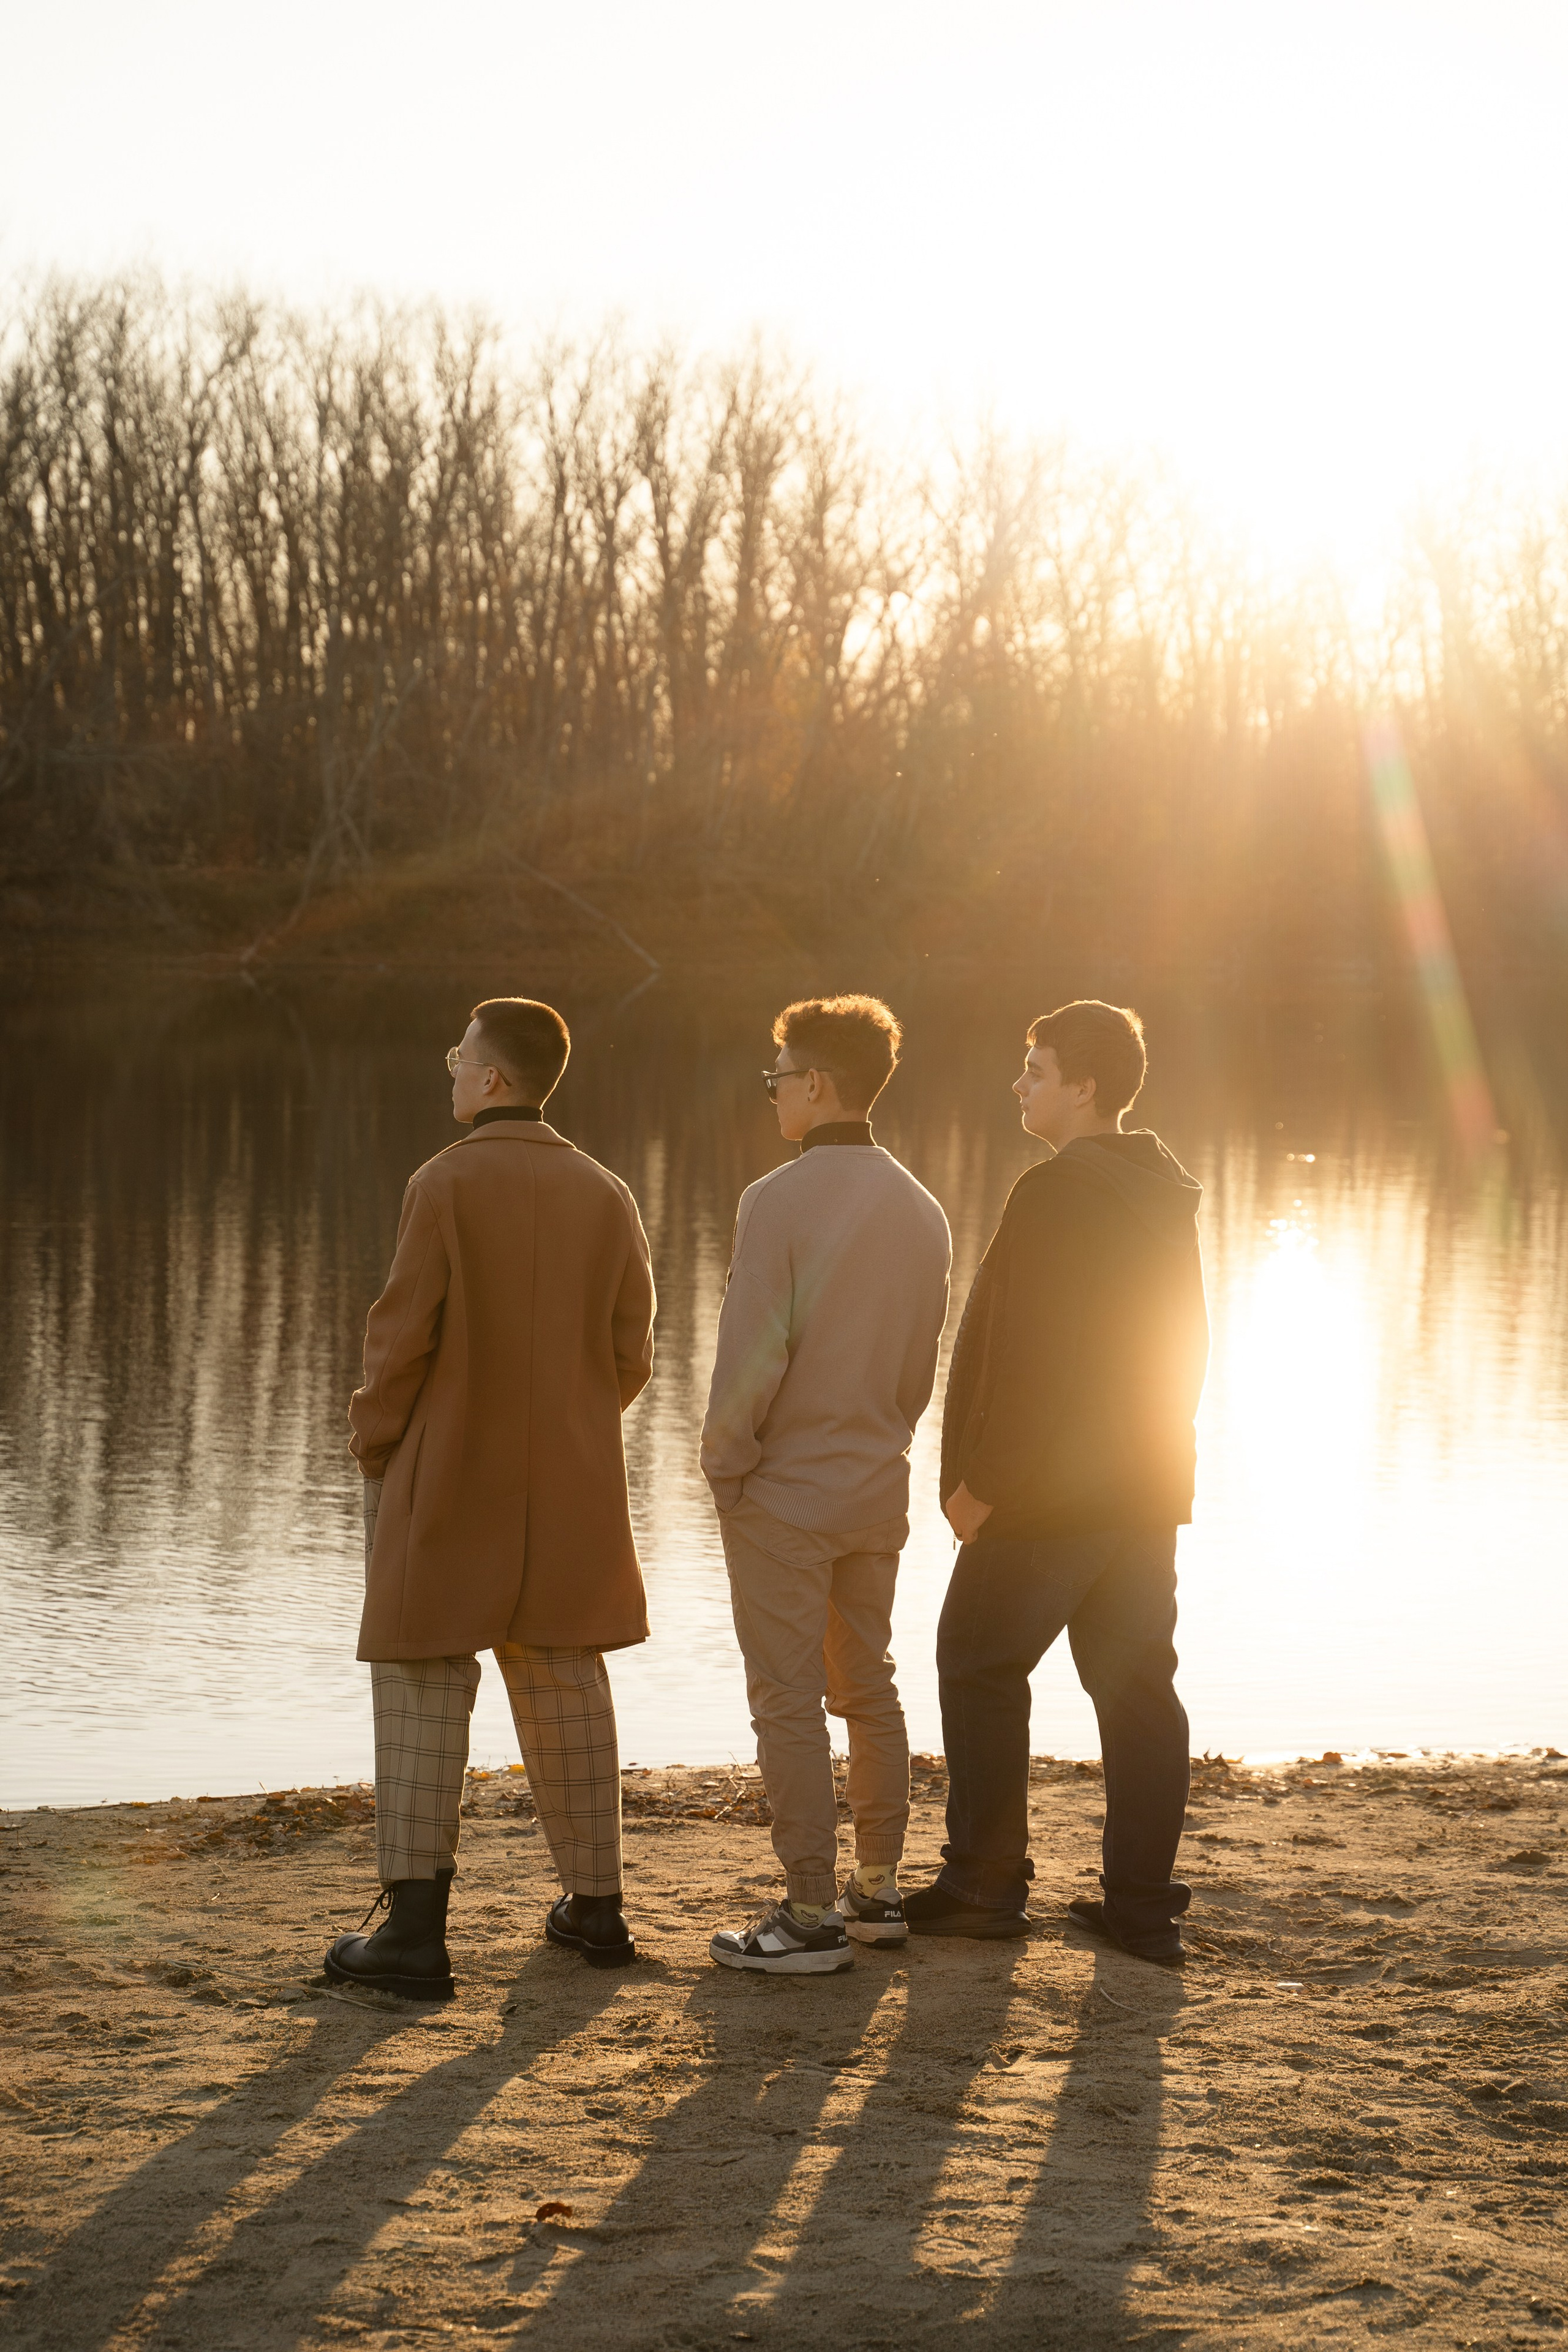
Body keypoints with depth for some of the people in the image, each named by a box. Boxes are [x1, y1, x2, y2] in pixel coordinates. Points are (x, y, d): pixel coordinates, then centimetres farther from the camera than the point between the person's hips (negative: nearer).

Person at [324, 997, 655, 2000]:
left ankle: (416, 1929, -4)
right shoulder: (605, 1196, 2)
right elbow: (631, 1353, 4)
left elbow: (402, 1335, -14)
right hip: (571, 1485, 5)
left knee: (424, 1690, -1)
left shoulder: (447, 1184, -13)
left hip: (450, 1478, -5)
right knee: (565, 1684, 14)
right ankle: (597, 1904, 21)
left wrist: (376, 1447, 1)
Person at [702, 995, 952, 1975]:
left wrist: (724, 1461, -7)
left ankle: (811, 1917, 0)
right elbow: (924, 1359, 10)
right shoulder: (922, 1211, 4)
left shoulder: (780, 1200, -17)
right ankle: (878, 1892, 23)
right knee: (869, 1688, 17)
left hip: (784, 1490, -7)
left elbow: (754, 1353, -19)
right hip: (879, 1488, 7)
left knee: (789, 1701, -2)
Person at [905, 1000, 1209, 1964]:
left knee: (981, 1669, 5)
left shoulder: (1055, 1192, -16)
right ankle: (1145, 1906, 9)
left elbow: (1030, 1356, -20)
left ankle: (987, 1885, 9)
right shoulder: (1165, 1196, 11)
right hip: (1149, 1488, 8)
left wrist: (982, 1481, -16)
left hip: (1050, 1489, -8)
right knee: (1135, 1682, 8)